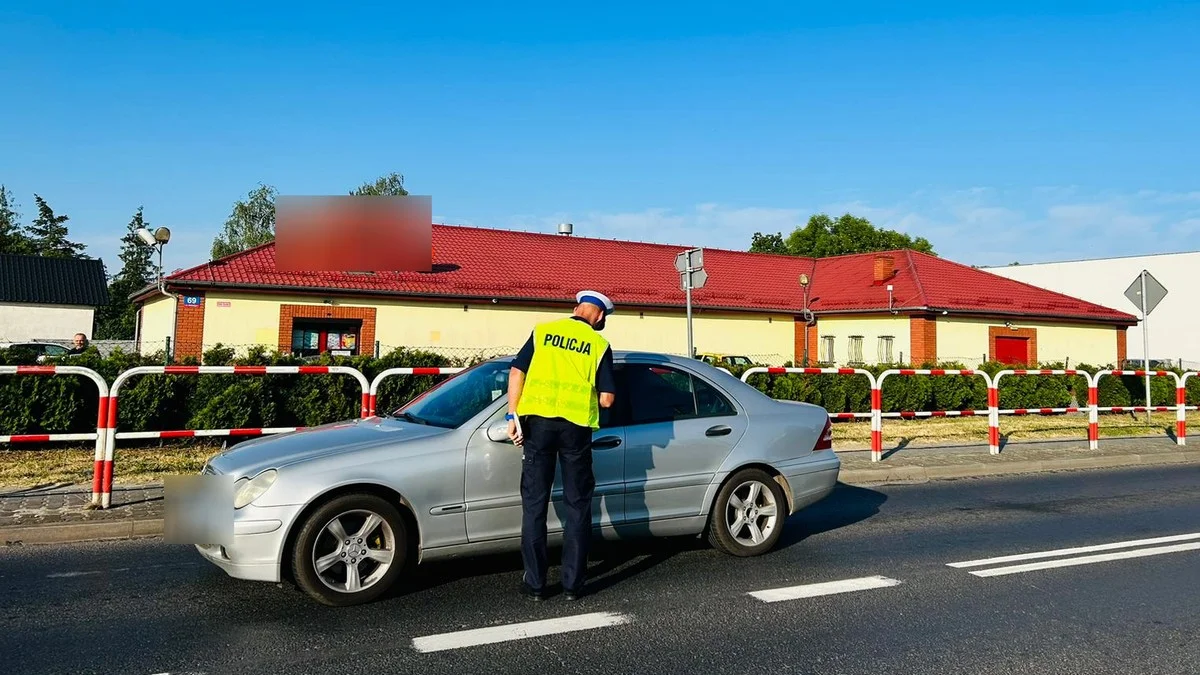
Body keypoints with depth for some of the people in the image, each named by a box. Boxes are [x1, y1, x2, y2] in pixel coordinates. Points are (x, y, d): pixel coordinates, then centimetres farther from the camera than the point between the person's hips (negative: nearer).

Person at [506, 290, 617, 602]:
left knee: (534, 502, 9)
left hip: (538, 421, 1)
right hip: (575, 426, -1)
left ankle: (534, 583, 12)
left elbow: (517, 372, 1)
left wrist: (513, 415, 1)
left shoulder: (543, 330, 9)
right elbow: (606, 399, 0)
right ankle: (573, 583, 13)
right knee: (577, 505, 10)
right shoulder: (599, 345, 4)